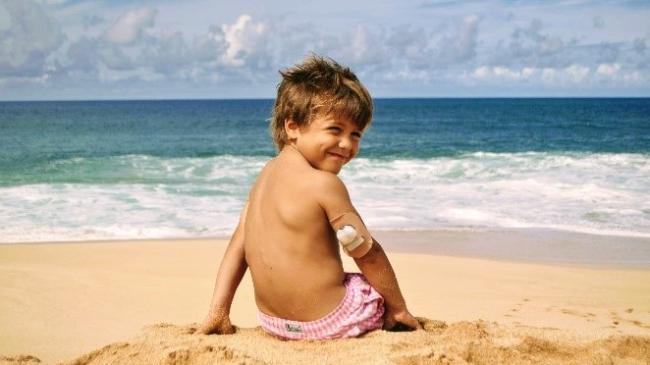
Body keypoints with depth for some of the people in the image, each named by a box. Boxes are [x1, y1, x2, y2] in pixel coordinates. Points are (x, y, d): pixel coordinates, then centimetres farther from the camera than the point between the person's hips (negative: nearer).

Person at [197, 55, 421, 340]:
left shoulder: (267, 173, 6)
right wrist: (399, 307, -1)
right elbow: (366, 252, -13)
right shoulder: (324, 183, -19)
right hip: (326, 323, -8)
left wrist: (218, 312, 11)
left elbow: (239, 244, 8)